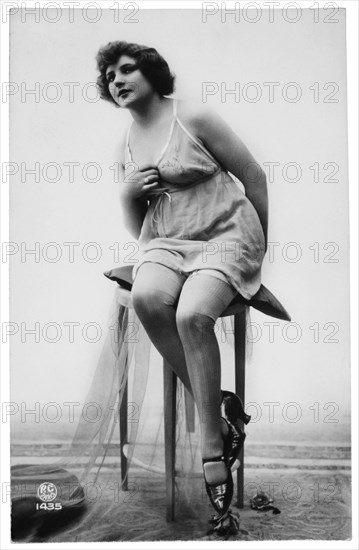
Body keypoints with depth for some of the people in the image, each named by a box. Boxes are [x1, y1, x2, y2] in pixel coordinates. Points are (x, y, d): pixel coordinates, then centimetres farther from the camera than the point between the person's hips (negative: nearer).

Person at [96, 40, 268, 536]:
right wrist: (127, 191, -2)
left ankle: (213, 452, -20)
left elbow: (254, 175, 2)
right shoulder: (126, 145, 15)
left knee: (192, 314, -33)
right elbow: (134, 226, 21)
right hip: (165, 242, 4)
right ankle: (220, 410, -17)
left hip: (224, 235, -4)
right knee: (147, 298, -31)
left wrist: (261, 247, 9)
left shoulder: (193, 116, -2)